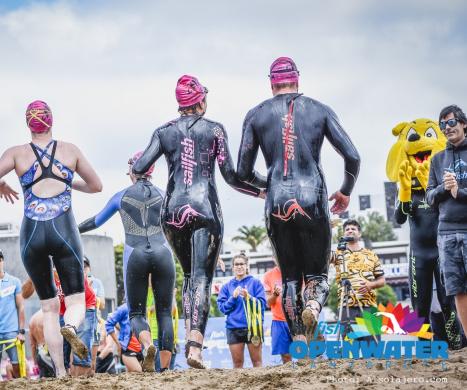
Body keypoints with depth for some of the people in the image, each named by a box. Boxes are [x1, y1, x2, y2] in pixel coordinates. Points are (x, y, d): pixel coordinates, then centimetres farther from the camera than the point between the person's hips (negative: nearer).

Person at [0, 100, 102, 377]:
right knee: (77, 301, 5)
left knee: (49, 307, 13)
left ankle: (61, 372, 5)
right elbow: (96, 186, 16)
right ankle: (71, 327, -31)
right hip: (64, 231, -1)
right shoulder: (70, 150, 7)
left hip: (32, 235, 1)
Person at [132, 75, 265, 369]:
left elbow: (139, 168, -2)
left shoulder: (164, 132, 8)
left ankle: (191, 335, 7)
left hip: (174, 209, 3)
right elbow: (230, 175, -2)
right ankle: (195, 345, -20)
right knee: (202, 278, -5)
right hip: (206, 209, -3)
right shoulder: (214, 129, 3)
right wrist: (261, 190, 11)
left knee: (189, 275, 19)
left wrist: (135, 172, 22)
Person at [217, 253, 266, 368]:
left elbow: (262, 303, -2)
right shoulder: (227, 286, 12)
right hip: (233, 327, 2)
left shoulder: (255, 283, 5)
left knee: (257, 360, 0)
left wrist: (249, 297, -18)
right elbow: (222, 307, 6)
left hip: (253, 326, -2)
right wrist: (233, 298, -9)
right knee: (237, 362, 4)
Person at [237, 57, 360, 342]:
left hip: (277, 205, 1)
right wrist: (346, 191, 20)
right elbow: (353, 157, 3)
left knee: (290, 278, 14)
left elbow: (243, 173, 9)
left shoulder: (256, 115, 10)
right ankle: (313, 304, -24)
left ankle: (299, 341, 2)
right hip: (313, 201, -1)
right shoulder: (320, 110, 9)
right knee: (317, 274, 11)